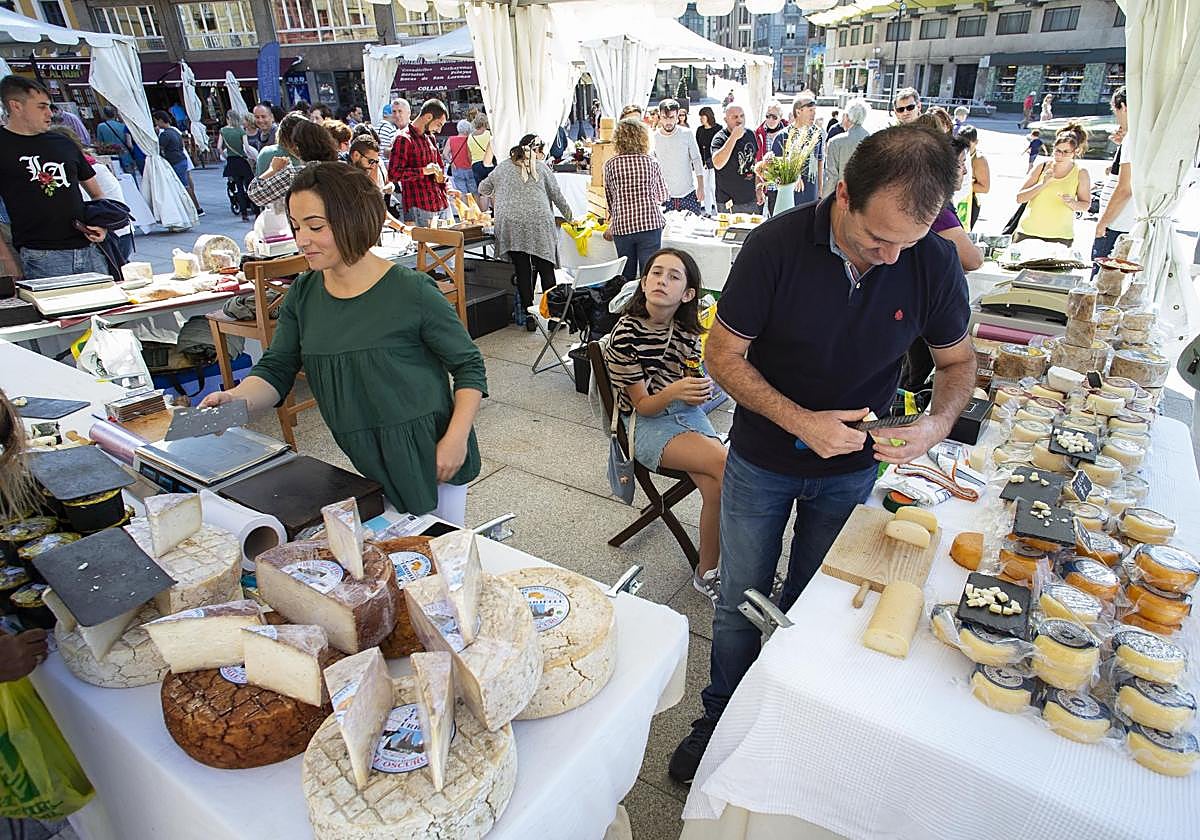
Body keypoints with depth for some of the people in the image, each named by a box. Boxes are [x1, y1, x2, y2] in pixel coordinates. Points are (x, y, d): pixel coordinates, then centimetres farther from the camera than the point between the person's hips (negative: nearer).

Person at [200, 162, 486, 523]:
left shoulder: (412, 292, -15)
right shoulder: (303, 294, 3)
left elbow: (469, 366, -8)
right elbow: (275, 370, 5)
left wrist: (456, 439, -17)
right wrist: (236, 398, -16)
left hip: (427, 460, -5)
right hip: (363, 463, 5)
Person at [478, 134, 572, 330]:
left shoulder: (503, 167, 16)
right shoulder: (541, 168, 11)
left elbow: (483, 189, 27)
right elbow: (557, 196, 16)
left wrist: (499, 194, 47)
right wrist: (569, 216, 31)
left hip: (510, 225, 2)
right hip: (539, 224, -2)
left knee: (522, 272, 6)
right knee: (546, 271, 3)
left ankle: (529, 317, 8)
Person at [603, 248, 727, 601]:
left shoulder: (687, 329, 1)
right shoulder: (627, 333, -14)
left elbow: (694, 399, 7)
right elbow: (643, 405, -11)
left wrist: (701, 389, -17)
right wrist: (673, 392, -31)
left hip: (688, 414, 4)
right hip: (646, 425, -4)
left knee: (715, 486, -24)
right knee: (726, 464, -24)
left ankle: (707, 573, -4)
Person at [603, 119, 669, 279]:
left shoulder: (610, 164, 3)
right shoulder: (651, 162, 2)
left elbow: (610, 198, 12)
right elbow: (663, 195, 13)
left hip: (622, 226, 1)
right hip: (651, 223, -1)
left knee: (626, 276, 10)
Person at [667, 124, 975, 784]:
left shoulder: (933, 263, -15)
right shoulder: (778, 245, -22)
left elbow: (958, 361, 1)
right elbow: (723, 353, -16)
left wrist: (937, 423, -21)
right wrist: (800, 421, -27)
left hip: (852, 468, 2)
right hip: (762, 461, -1)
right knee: (740, 602, 13)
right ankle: (722, 715, 39)